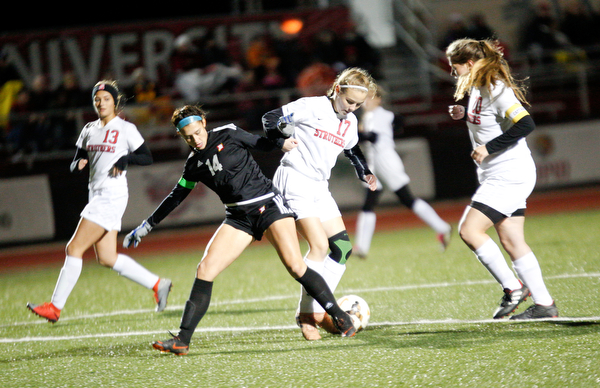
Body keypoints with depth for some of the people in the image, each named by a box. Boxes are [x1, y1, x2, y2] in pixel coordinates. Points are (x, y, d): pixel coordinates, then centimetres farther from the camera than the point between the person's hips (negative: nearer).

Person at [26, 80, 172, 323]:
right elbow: (74, 166, 16)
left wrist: (126, 158, -20)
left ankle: (55, 306, -7)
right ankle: (157, 284, 17)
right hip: (96, 195, 8)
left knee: (74, 248, -10)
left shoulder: (125, 129, -3)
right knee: (107, 259, 7)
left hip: (113, 196, -8)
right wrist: (79, 164, -7)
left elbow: (148, 158, -2)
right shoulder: (89, 130, 15)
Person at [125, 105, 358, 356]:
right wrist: (145, 227, 22)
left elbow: (262, 144, 5)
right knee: (205, 269, -11)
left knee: (295, 267, -17)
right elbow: (175, 198, 19)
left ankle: (340, 317, -3)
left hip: (268, 205, -4)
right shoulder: (194, 164, 9)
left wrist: (282, 143, -18)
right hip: (238, 219, 4)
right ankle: (183, 339, -10)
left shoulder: (228, 135, -3)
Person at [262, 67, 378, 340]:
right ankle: (305, 313, -11)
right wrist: (283, 139, -21)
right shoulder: (311, 107, -10)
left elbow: (353, 151, 29)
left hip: (320, 189, 8)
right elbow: (270, 118, -6)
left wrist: (365, 173, 13)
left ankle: (318, 310, 7)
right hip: (294, 182, -8)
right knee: (319, 245, -20)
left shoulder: (350, 122, 11)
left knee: (343, 248, 0)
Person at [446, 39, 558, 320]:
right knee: (511, 242, 7)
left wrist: (489, 148, -24)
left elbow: (525, 125, -27)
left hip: (509, 175, -10)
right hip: (497, 177, 10)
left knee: (469, 230, -13)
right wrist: (464, 116, 9)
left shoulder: (496, 89, -18)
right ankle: (544, 304, 9)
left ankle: (512, 287, -5)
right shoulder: (477, 89, 12)